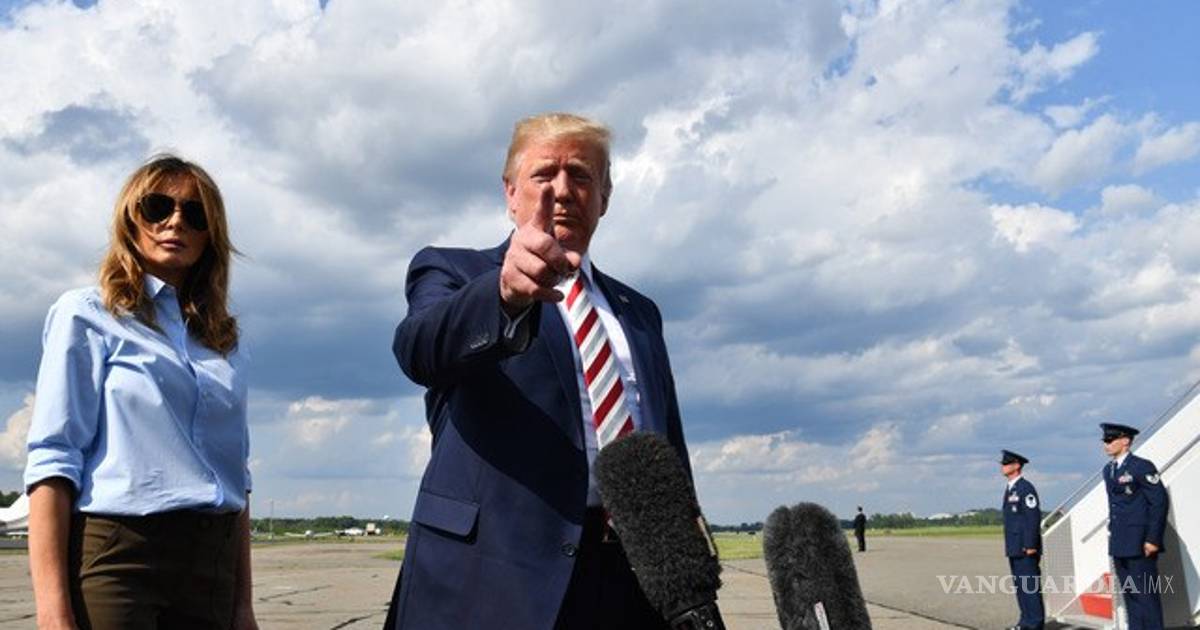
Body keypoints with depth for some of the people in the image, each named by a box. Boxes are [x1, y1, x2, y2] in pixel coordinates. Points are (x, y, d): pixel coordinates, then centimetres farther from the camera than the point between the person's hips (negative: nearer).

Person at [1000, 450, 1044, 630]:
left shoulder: (1026, 488, -12)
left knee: (1030, 584, -5)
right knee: (1020, 584, 11)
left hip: (1026, 548, -9)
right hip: (1014, 547, 9)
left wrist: (1030, 546, -20)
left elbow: (1034, 517, -18)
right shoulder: (1009, 488, 17)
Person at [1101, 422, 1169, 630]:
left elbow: (1160, 502, -12)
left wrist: (1153, 539, -15)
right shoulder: (1108, 470, 14)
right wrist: (1113, 533, 13)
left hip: (1140, 543, -8)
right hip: (1119, 544, 8)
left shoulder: (1142, 467, -10)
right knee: (1129, 594, 10)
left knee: (1146, 594, -5)